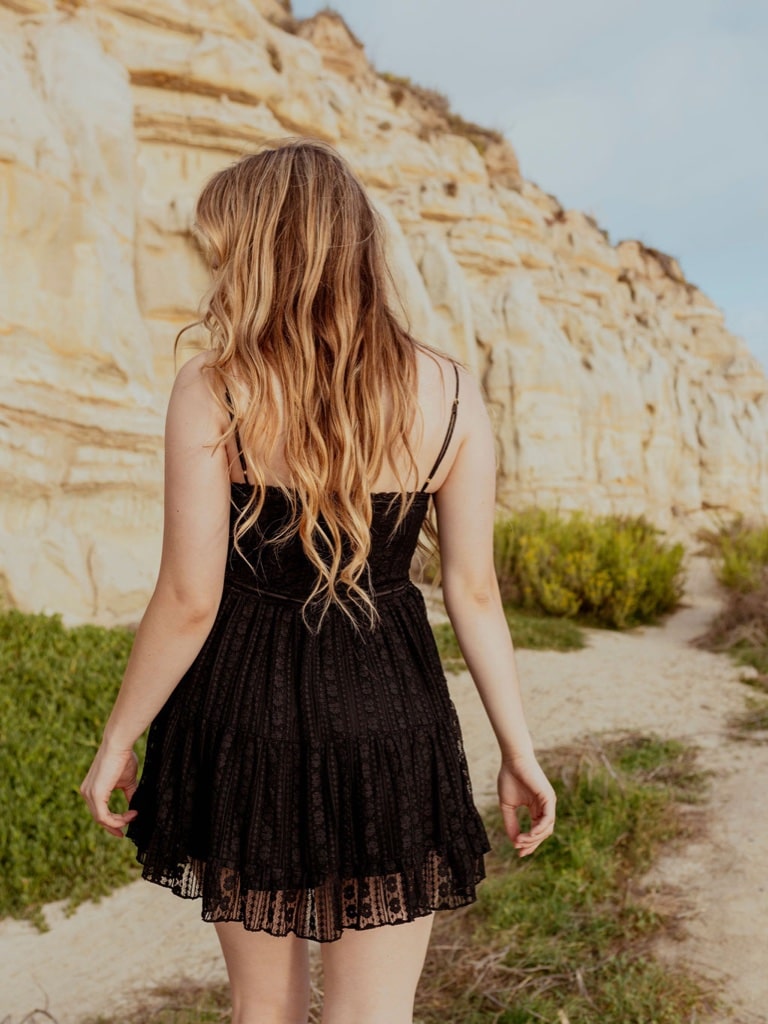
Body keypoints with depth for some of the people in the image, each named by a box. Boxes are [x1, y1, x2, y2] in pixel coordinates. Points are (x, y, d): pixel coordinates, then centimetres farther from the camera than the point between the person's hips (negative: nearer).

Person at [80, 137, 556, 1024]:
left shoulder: (211, 392, -12)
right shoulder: (449, 393, -4)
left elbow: (190, 600, -12)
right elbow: (474, 591, -2)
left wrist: (117, 740, 3)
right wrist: (518, 749, 8)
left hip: (246, 713, 0)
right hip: (389, 714, 1)